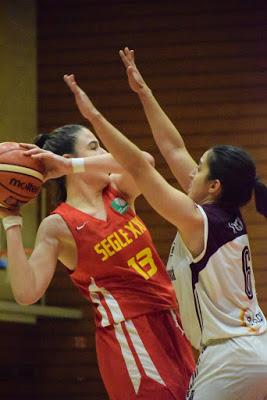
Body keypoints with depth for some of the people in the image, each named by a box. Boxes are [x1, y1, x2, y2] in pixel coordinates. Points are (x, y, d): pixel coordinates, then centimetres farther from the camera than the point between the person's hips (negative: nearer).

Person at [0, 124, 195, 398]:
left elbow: (144, 161, -15)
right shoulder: (58, 226, -6)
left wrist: (71, 167, -19)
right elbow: (27, 292, -17)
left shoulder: (117, 192, 8)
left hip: (167, 322, 6)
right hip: (127, 331, -6)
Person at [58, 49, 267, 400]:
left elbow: (138, 167, -14)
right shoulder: (227, 217, 9)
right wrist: (143, 91, 19)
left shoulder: (198, 222, -12)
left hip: (229, 360, -9)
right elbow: (173, 149, 15)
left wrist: (94, 115, -11)